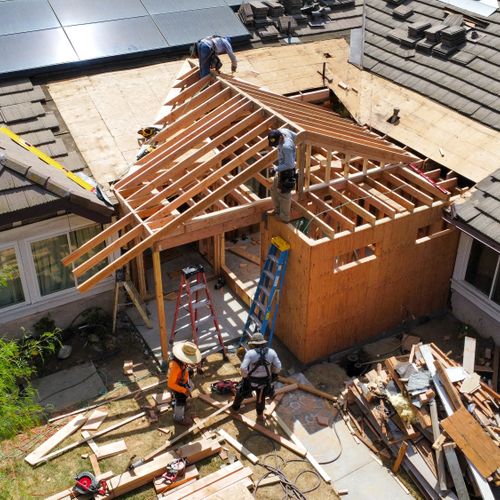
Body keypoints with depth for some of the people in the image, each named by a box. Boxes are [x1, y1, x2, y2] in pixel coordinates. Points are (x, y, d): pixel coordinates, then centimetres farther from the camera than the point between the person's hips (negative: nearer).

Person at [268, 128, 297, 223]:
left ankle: (285, 217, 25)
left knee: (284, 194, 8)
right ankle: (277, 210, 41)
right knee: (274, 190, 23)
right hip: (281, 169, 10)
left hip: (286, 171, -9)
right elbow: (295, 136, 7)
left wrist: (276, 169, -24)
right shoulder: (283, 131, -12)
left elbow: (289, 165, -30)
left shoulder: (286, 147, -36)